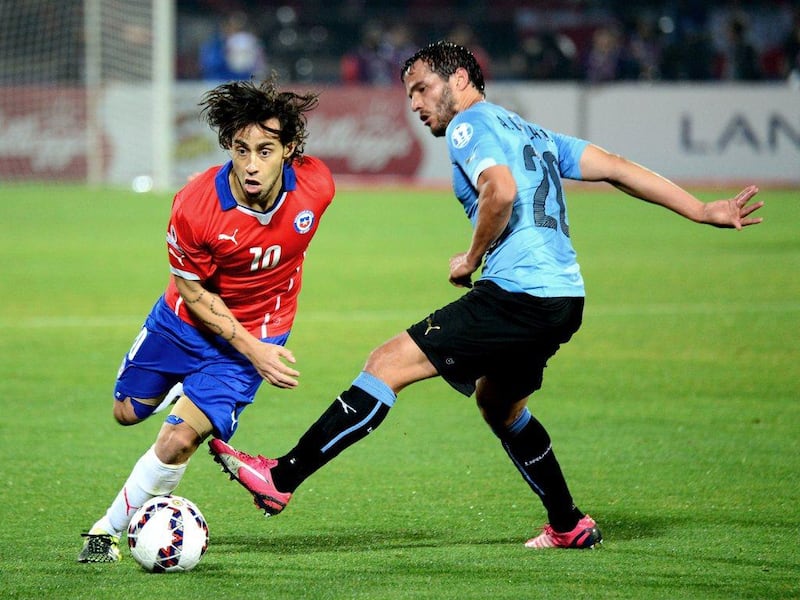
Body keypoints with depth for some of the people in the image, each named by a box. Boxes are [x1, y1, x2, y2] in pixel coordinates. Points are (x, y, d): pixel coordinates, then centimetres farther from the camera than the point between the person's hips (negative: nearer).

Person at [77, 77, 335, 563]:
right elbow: (194, 294, -16)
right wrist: (252, 351, -21)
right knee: (128, 412, 21)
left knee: (178, 441, -15)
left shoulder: (316, 185, -24)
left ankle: (109, 529, 4)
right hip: (189, 320, 1)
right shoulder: (194, 206, -31)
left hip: (257, 335, -1)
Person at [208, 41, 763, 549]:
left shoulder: (470, 123, -2)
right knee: (497, 401, 31)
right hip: (563, 297, 9)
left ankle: (281, 479, -16)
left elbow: (501, 191, -21)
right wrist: (704, 211, 17)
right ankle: (570, 526, 35)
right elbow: (619, 168, 19)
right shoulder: (531, 132, 24)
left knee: (388, 364, -10)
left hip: (518, 294, -9)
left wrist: (472, 259, -6)